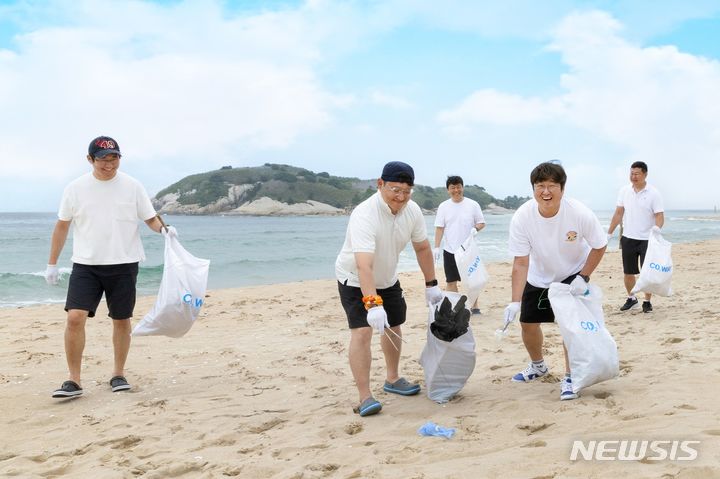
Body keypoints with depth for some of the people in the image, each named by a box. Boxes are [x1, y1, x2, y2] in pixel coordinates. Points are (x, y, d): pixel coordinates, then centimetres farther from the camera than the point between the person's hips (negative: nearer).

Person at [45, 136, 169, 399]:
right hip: (86, 265, 0)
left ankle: (118, 374, 24)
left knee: (121, 319, 8)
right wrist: (52, 263, 8)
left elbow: (150, 218, 4)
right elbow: (62, 226, 8)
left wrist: (165, 228, -18)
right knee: (75, 317, -12)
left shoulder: (132, 186, 0)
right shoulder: (75, 188, 1)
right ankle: (74, 380, -2)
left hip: (124, 264, 0)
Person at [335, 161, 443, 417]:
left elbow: (422, 247, 0)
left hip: (387, 279, 7)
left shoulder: (412, 210, -16)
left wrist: (431, 284, 2)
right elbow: (364, 265, -46)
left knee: (393, 327, 15)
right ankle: (365, 396, -15)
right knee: (362, 331, -20)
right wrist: (373, 304, -55)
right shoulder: (364, 215, -36)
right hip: (355, 280, -6)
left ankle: (392, 379, 37)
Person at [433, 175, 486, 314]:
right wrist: (436, 247, -7)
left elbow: (481, 223, 3)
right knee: (451, 281, 5)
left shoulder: (473, 205, -2)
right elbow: (439, 228, 0)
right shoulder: (443, 206, 1)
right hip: (450, 251, 1)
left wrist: (475, 228, -19)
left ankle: (474, 307, 18)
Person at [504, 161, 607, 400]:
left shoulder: (580, 214, -31)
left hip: (573, 275, -2)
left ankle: (569, 377, 1)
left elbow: (599, 246, -14)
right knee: (527, 323, 11)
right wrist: (515, 302, -34)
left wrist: (583, 277, -21)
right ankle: (538, 366, 40)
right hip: (538, 277, 3)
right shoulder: (521, 217, -30)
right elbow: (520, 263, -26)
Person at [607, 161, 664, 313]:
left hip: (647, 239, -3)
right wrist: (609, 233, 4)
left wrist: (656, 228, -33)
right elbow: (618, 213, 7)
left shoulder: (653, 193, -8)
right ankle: (631, 298, 28)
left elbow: (660, 216, -12)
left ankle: (647, 301, 15)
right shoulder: (624, 191, 2)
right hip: (628, 238, 3)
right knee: (628, 272, 10)